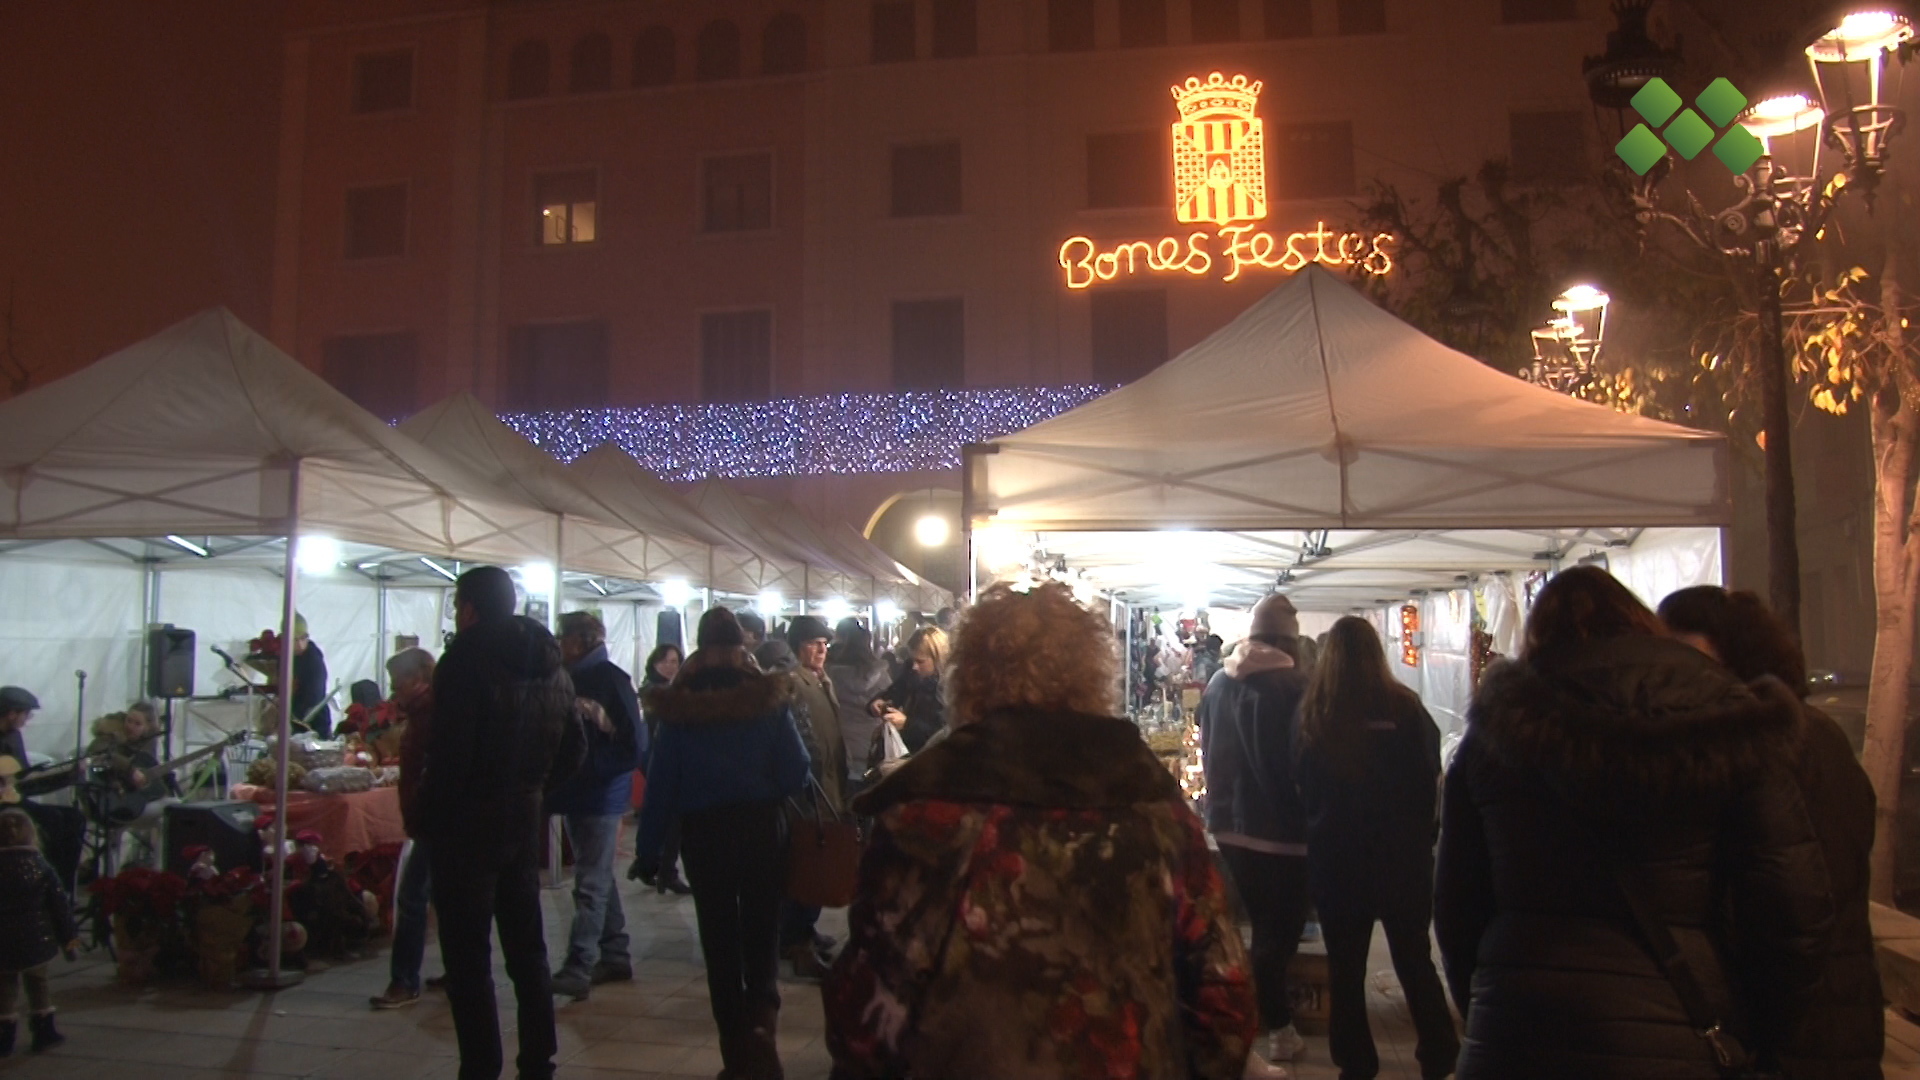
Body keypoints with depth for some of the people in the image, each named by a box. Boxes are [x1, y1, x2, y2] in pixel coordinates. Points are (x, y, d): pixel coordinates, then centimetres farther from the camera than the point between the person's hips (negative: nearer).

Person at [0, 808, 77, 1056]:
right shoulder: (41, 868, -6)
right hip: (36, 942, 0)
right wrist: (69, 937, 7)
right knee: (38, 984, 13)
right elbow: (60, 905, -3)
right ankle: (44, 1031, 17)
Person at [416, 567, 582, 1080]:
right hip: (525, 820, 7)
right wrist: (532, 787, 13)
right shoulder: (550, 666, 9)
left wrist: (428, 816, -10)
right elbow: (573, 747, 12)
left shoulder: (466, 659, -13)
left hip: (468, 822, -7)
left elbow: (449, 752, -19)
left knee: (467, 957, 1)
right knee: (526, 947, 14)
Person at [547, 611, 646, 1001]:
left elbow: (633, 744, -15)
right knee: (599, 880, 15)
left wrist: (592, 769, -17)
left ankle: (577, 969, -5)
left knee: (590, 885, -6)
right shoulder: (572, 678, 10)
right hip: (578, 795, 9)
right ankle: (615, 956, 25)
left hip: (601, 797, -9)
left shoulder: (611, 679, -12)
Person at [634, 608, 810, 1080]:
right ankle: (762, 1020, -12)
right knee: (761, 933, 12)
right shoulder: (768, 699, -8)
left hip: (702, 833, 0)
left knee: (719, 940, 11)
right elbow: (795, 772, -9)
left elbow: (661, 779, -7)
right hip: (761, 827, 0)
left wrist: (648, 846, 0)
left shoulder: (679, 707, -7)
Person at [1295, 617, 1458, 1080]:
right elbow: (1430, 777, -3)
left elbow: (1301, 785, 2)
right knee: (1414, 959, 15)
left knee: (1345, 965, 11)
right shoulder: (1404, 706, -10)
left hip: (1334, 856, 0)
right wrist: (1423, 836, 10)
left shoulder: (1313, 711, -7)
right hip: (1401, 853, 0)